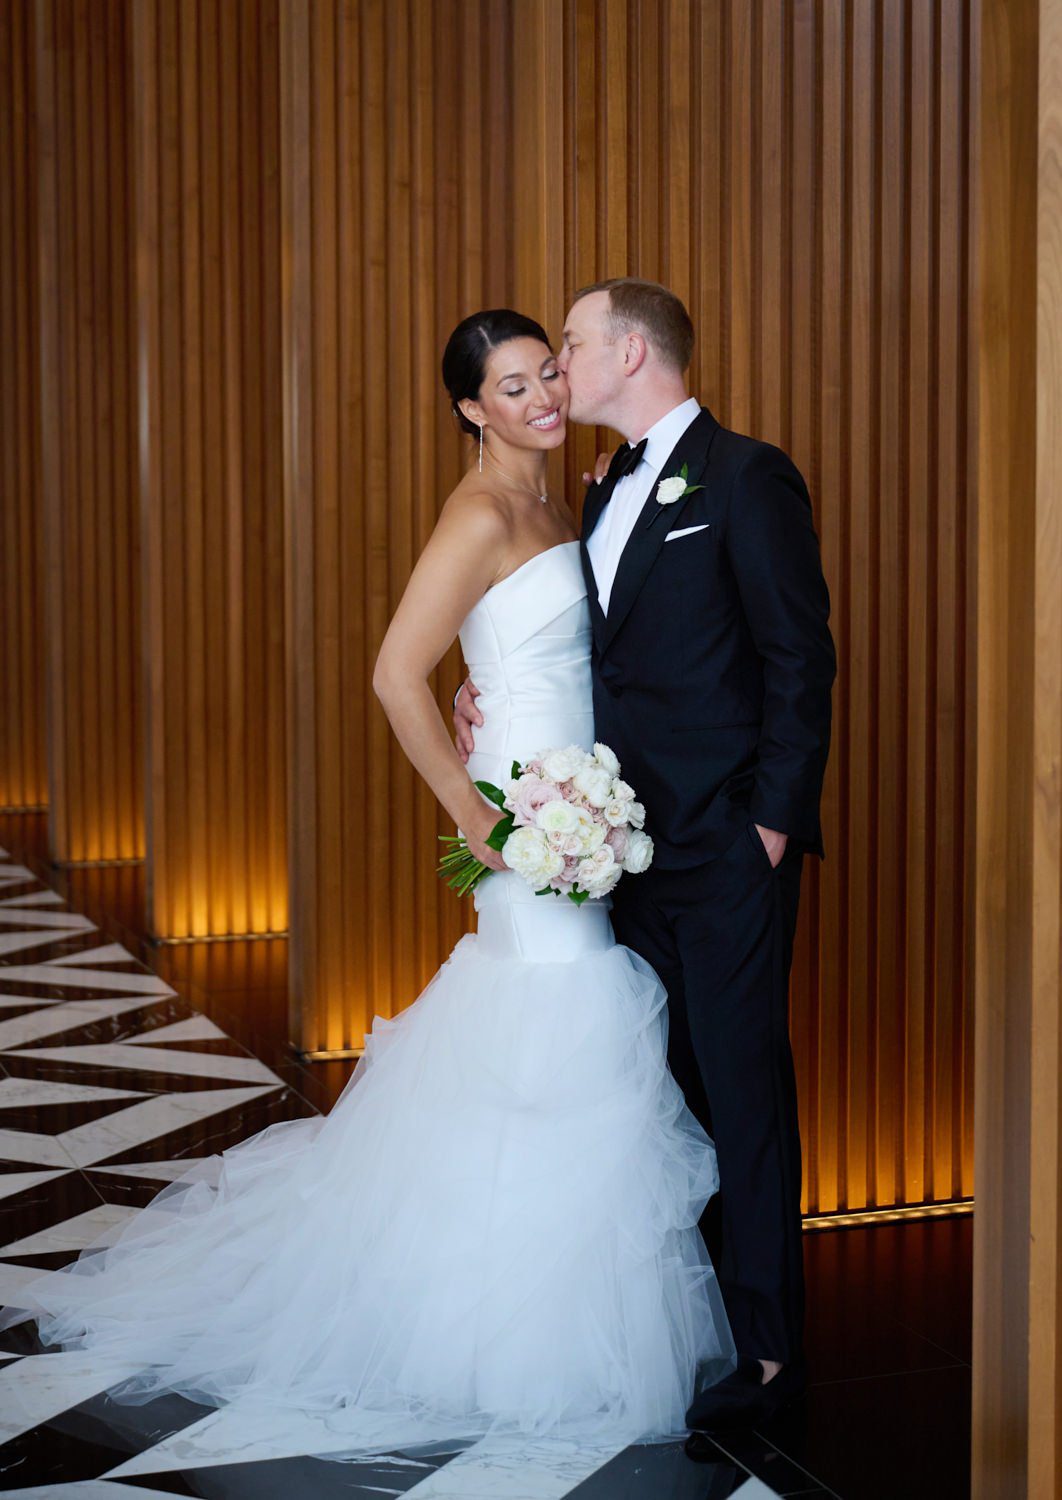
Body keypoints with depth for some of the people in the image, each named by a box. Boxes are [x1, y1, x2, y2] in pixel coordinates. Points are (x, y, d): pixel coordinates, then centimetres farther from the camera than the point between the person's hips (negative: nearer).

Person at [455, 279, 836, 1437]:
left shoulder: (745, 477, -9)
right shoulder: (609, 493, 17)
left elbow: (799, 659, -11)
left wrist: (775, 819, -15)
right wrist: (485, 694, 4)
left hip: (726, 849, -8)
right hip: (635, 843, 8)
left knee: (741, 1086, -2)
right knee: (663, 1083, 13)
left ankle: (765, 1349, 8)